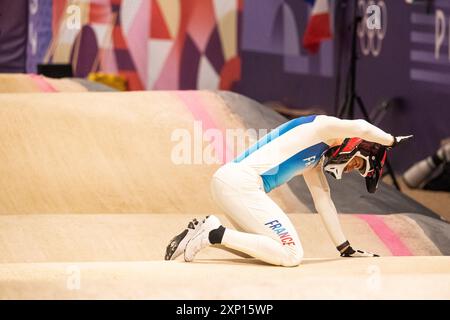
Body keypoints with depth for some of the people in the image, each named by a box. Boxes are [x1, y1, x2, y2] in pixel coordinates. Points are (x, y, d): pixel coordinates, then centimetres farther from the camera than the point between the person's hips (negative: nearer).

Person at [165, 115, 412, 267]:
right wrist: (391, 140, -2)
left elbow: (323, 201, 27)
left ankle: (204, 232, 12)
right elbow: (359, 128, -21)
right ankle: (215, 234, -13)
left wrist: (345, 248, 25)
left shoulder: (315, 158, 25)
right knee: (291, 255, -14)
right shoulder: (320, 126, -2)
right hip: (239, 181, -10)